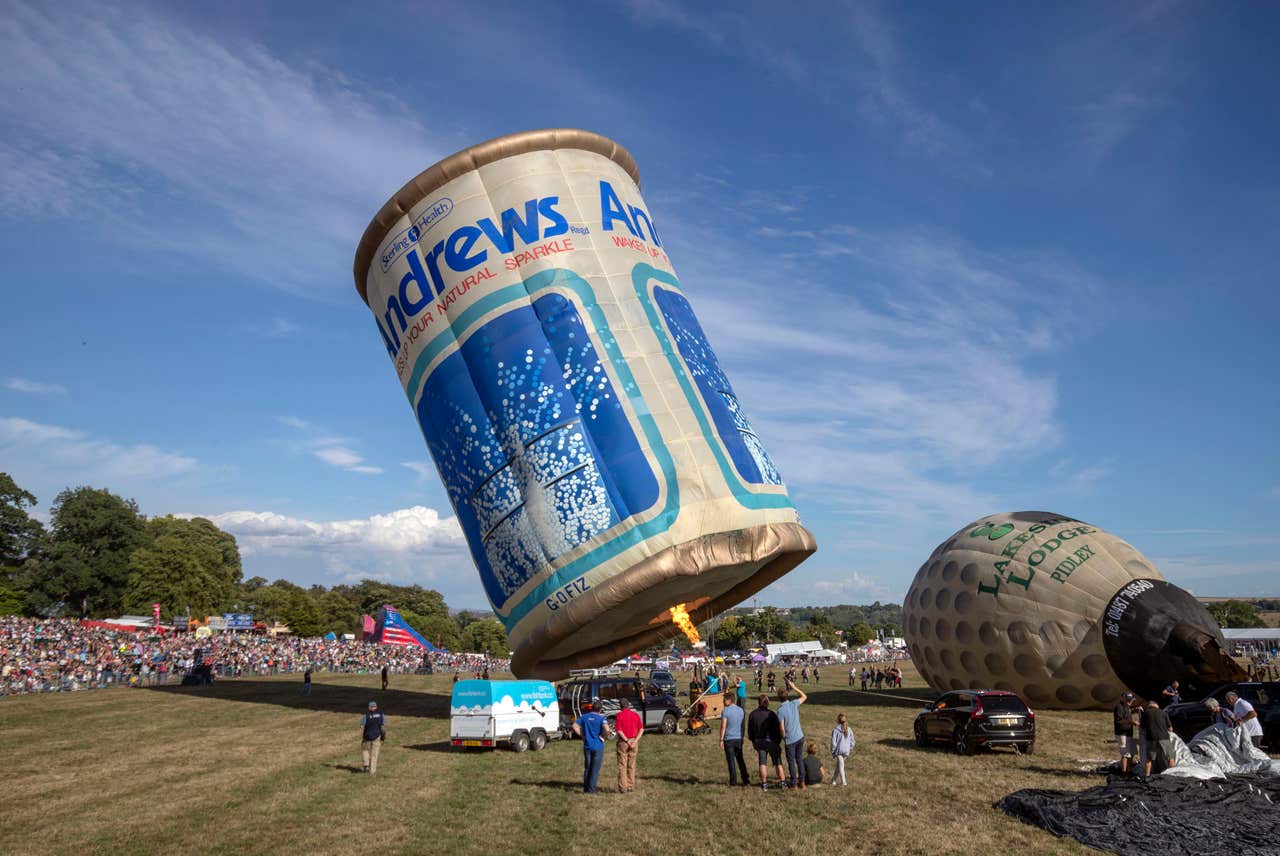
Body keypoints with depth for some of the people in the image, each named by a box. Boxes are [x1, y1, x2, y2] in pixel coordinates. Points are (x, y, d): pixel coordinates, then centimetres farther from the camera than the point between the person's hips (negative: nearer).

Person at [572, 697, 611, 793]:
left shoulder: (584, 717, 2)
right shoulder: (601, 718, -10)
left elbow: (575, 726, -2)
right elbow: (606, 729, -26)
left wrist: (582, 735, 4)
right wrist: (603, 737, -10)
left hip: (587, 746, 4)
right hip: (598, 746, -4)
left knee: (587, 768, 16)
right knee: (595, 769, 5)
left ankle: (585, 788, 20)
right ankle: (591, 789, 5)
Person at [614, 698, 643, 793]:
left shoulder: (620, 715, -6)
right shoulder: (636, 714, 5)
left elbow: (619, 730, -15)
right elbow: (641, 729, -1)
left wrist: (627, 741, -14)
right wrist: (635, 741, -8)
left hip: (623, 742, -4)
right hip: (634, 741, 4)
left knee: (622, 765, 3)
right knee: (631, 765, 13)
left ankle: (623, 787, 2)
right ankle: (631, 786, 16)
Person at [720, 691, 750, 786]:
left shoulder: (726, 711, -12)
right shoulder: (741, 710, 6)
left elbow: (723, 727, -15)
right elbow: (743, 724, 13)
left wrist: (721, 740, -9)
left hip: (729, 739, -5)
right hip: (739, 738, 5)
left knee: (731, 761, 3)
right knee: (740, 759, 17)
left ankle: (733, 782, 6)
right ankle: (746, 780, 18)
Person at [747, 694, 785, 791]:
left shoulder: (752, 714, -4)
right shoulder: (771, 714, -14)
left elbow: (749, 730, 5)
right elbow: (778, 729, -10)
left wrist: (753, 741, 18)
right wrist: (779, 740, 5)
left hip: (759, 742, 3)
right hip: (771, 741, -2)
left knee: (763, 762, 11)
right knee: (778, 762, 10)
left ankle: (764, 784, 11)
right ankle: (782, 782, 12)